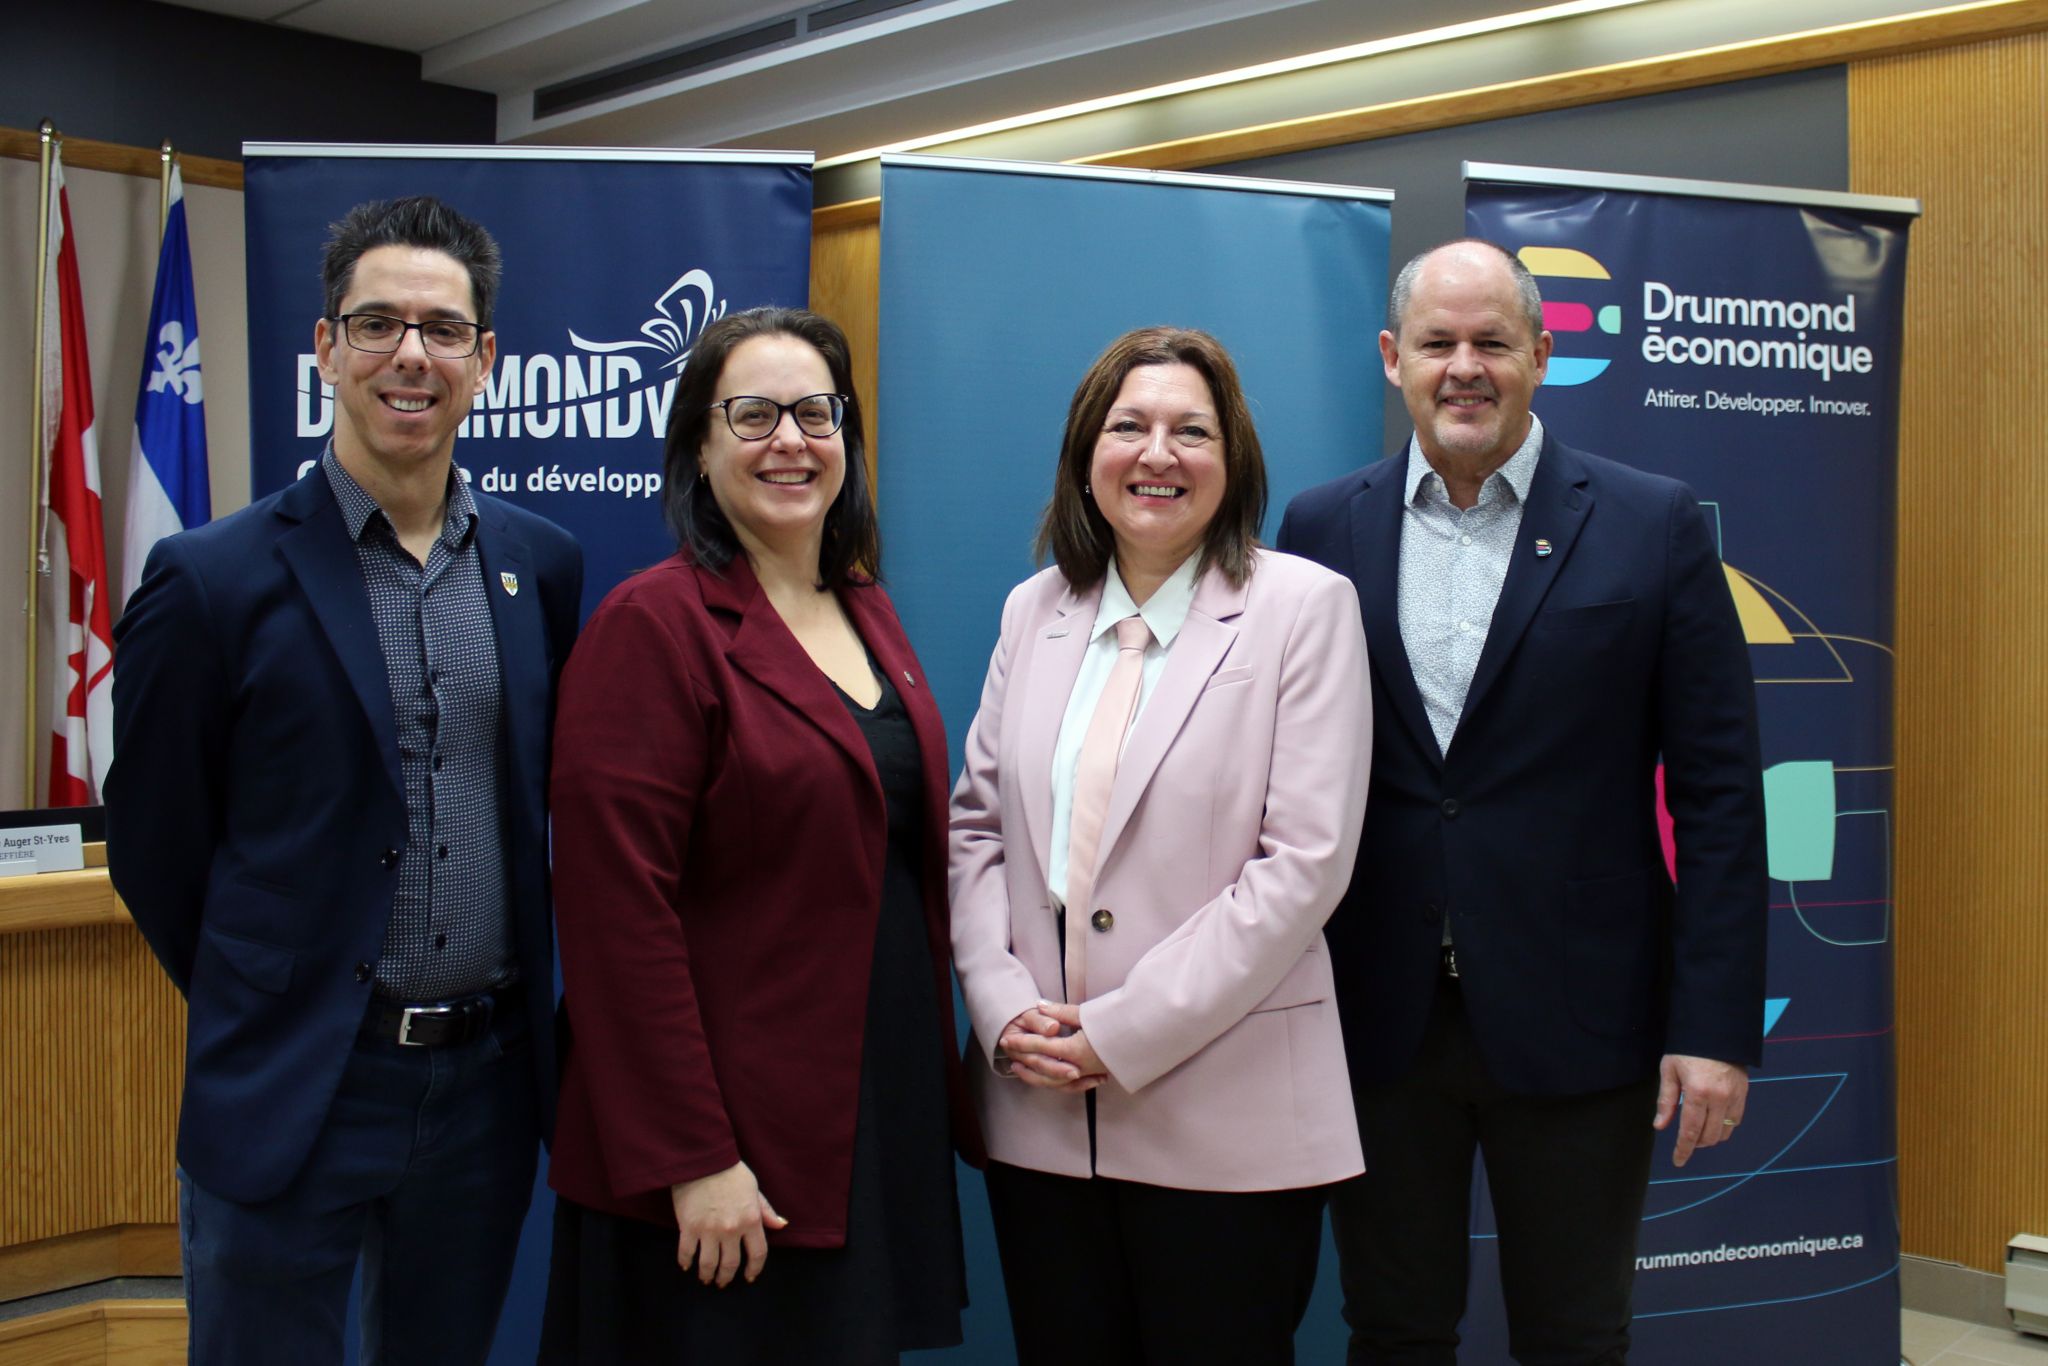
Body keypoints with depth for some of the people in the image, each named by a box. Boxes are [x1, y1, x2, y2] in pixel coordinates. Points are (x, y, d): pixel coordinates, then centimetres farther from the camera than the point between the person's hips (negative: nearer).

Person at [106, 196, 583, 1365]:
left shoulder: (544, 564, 2)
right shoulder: (217, 579, -10)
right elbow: (154, 844, -2)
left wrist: (513, 1011, 11)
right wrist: (267, 1014, 6)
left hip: (487, 1082, 4)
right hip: (294, 1095, -3)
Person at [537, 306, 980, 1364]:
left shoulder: (866, 612, 11)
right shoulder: (654, 626, -12)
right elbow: (617, 912, -17)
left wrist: (939, 1095, 12)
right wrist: (691, 1158, -19)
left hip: (888, 1125, 7)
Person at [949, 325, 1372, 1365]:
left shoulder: (1303, 607, -5)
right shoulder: (1033, 612, 10)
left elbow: (1304, 861, -11)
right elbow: (976, 824, 10)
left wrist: (1121, 1035, -13)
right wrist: (1005, 1008, -6)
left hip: (1225, 1120, -4)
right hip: (1039, 1111, 4)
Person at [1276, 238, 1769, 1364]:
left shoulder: (1652, 526, -2)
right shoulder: (1321, 529, 4)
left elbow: (1718, 793, -3)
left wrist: (1716, 1022, -8)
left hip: (1576, 1018, -1)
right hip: (1374, 1018, 2)